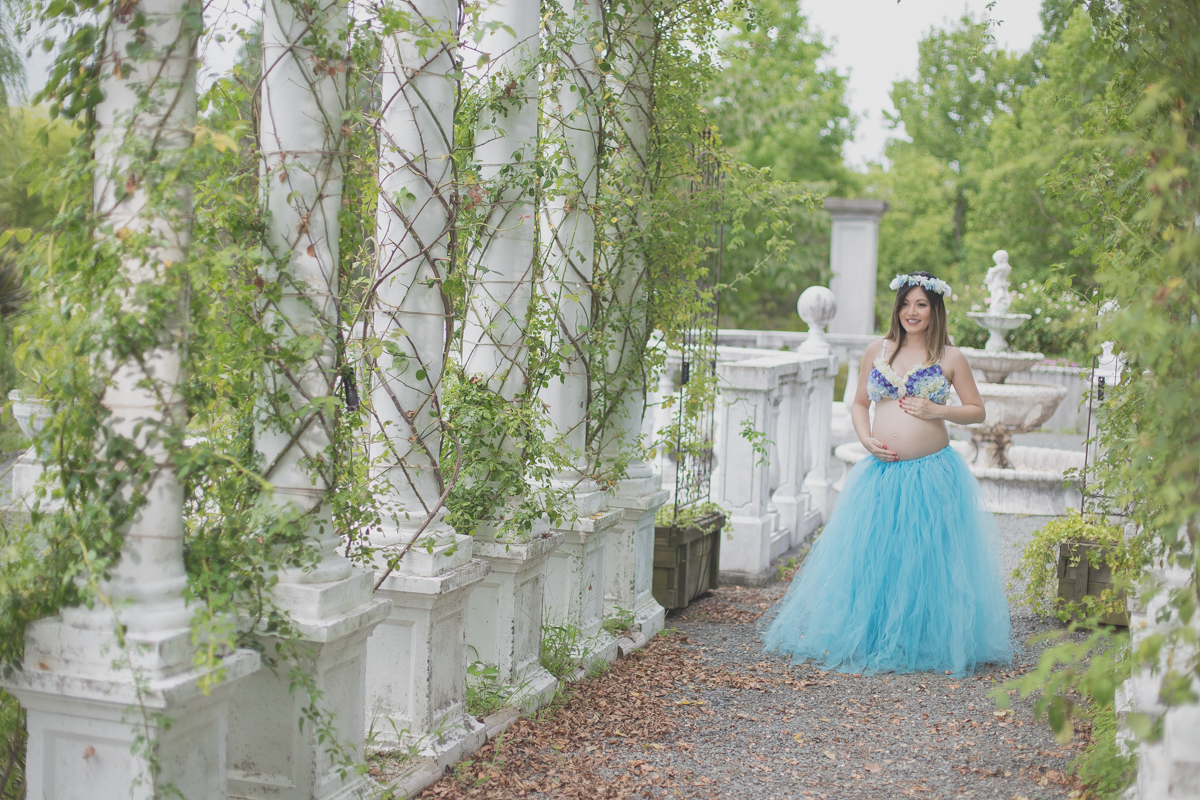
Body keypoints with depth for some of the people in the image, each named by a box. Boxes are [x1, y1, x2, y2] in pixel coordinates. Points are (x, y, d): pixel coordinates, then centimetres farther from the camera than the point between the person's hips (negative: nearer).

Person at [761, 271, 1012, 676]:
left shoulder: (950, 358, 3)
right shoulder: (877, 351, 9)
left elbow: (977, 411, 7)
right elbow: (859, 404, 16)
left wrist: (937, 411, -9)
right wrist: (866, 439, -3)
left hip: (933, 475, -2)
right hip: (883, 470, 2)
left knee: (927, 561, 2)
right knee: (872, 558, 5)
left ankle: (931, 645, 16)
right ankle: (868, 641, 19)